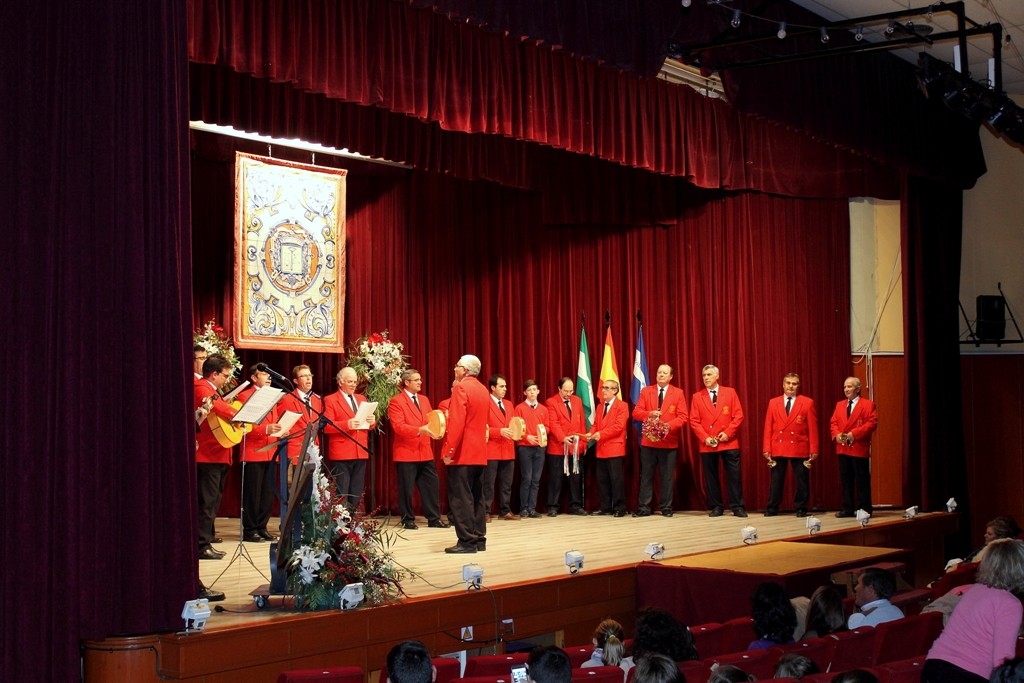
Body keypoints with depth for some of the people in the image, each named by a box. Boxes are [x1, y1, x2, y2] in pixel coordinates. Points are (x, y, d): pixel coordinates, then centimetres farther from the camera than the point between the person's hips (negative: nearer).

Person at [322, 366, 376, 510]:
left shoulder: (362, 399, 18)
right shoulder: (330, 400, -1)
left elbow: (369, 424, 19)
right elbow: (327, 427, -10)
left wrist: (372, 421, -5)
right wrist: (347, 424, -24)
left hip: (361, 452, 6)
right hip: (341, 454, -6)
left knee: (357, 494, 9)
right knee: (341, 494, -6)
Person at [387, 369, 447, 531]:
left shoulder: (424, 400, 16)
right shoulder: (396, 401, -7)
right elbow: (398, 426, -17)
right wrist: (420, 430, -26)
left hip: (425, 452, 6)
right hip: (406, 452, -6)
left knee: (432, 484, 5)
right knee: (406, 488, 1)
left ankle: (434, 519, 12)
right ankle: (408, 520, 12)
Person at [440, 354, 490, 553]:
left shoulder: (460, 388, -12)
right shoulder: (483, 390, 14)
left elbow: (456, 423, -19)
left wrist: (449, 451, -18)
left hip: (462, 453, -8)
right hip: (479, 453, 8)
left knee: (460, 498, -5)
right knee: (476, 497, 12)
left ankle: (467, 541, -6)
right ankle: (479, 539, 14)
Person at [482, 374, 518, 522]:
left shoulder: (508, 404, 17)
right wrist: (500, 431, -20)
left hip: (508, 450, 7)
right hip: (491, 450, -7)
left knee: (507, 484, 9)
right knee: (488, 484, -3)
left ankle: (505, 511, 15)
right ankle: (485, 512, 1)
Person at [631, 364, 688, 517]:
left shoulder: (678, 393, 3)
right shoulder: (646, 391, 8)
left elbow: (683, 416, -3)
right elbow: (636, 412, 2)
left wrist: (669, 425, -19)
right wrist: (649, 414, -17)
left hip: (669, 441, -1)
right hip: (648, 440, 1)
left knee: (667, 476, 3)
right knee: (646, 476, 3)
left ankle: (666, 508, 11)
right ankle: (643, 507, 7)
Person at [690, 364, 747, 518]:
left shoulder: (730, 392, 5)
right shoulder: (697, 397, 6)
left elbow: (738, 415, 0)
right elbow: (694, 421, 1)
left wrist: (728, 433, -11)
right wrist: (705, 438, -11)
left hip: (729, 442, -1)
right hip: (707, 444, 1)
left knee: (734, 475, -1)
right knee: (711, 477, 4)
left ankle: (737, 507, 4)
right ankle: (715, 507, 12)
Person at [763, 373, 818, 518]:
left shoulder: (807, 403, 2)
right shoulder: (773, 403, 8)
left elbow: (813, 428, -1)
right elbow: (768, 428, 5)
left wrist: (813, 450, -6)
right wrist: (767, 449, -1)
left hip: (799, 448, -1)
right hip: (778, 448, 2)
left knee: (801, 481, 3)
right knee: (776, 480, 5)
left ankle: (801, 508, 13)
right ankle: (772, 509, 11)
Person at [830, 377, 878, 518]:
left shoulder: (868, 405, -1)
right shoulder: (839, 405, 16)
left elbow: (871, 423, -11)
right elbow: (834, 422, 13)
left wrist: (854, 434, -19)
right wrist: (837, 434, -8)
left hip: (859, 448, -5)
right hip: (842, 448, 5)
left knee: (862, 480, -2)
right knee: (845, 479, 7)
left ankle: (864, 509, 4)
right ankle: (847, 509, 12)